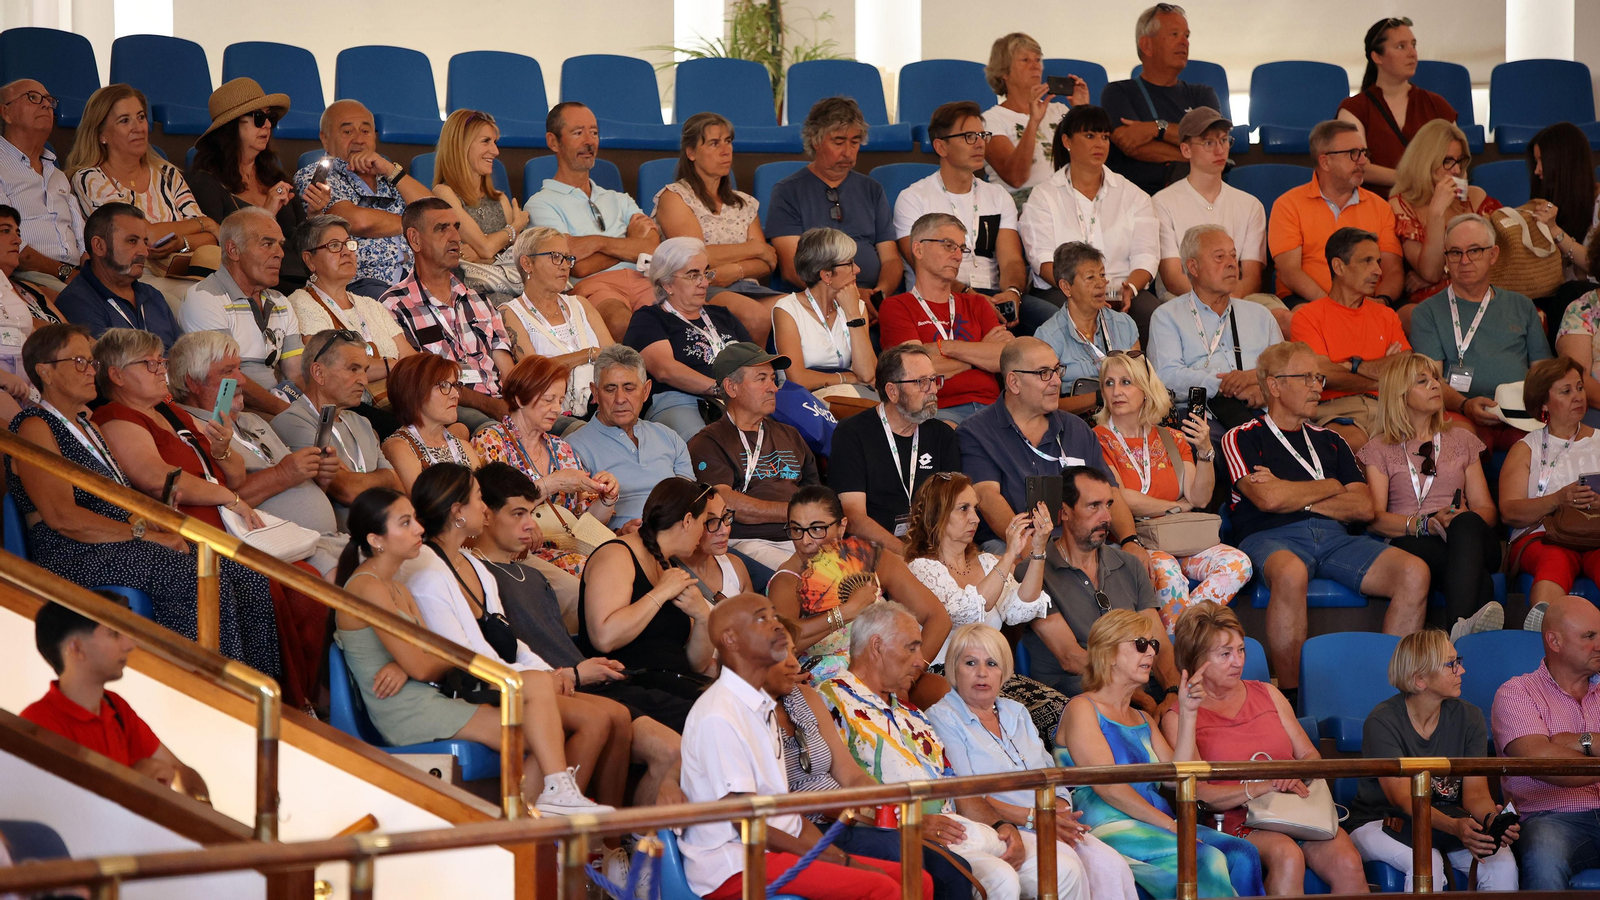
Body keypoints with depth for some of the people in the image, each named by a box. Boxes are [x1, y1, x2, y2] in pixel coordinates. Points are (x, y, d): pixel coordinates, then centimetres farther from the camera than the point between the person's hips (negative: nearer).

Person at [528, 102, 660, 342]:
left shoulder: (619, 200, 32)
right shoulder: (542, 203, 14)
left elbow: (652, 249, 11)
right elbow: (580, 267, -1)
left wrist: (597, 242, -3)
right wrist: (631, 245, 14)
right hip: (592, 287, -4)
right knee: (622, 323, -42)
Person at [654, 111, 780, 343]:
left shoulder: (745, 204, 24)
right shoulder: (674, 197, 6)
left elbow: (767, 264, 13)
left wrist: (736, 270, -12)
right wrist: (756, 248, 3)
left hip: (745, 288, 5)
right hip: (699, 290, -5)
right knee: (756, 315, -37)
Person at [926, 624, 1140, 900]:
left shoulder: (1016, 712, 24)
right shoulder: (942, 718, 2)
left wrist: (1059, 809, -3)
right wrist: (1031, 818, -15)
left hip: (1045, 827, 6)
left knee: (1111, 866, -22)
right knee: (1066, 867, -34)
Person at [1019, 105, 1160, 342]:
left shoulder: (1132, 195, 17)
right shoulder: (1044, 197, 11)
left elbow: (1145, 256, 6)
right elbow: (1043, 260, -3)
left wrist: (1130, 288, -17)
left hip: (1124, 292, 3)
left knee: (1152, 313, -31)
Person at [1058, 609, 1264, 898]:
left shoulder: (1143, 720, 26)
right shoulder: (1082, 709, 1)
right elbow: (1107, 786, -11)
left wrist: (1187, 712, 8)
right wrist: (1170, 825, -17)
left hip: (1156, 827, 8)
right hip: (1110, 828, -7)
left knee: (1242, 853, -19)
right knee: (1206, 859, -31)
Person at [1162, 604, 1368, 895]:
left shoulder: (1266, 694, 22)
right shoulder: (1178, 718, 6)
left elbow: (1311, 756, 20)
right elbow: (1196, 795, -5)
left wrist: (1295, 778, -4)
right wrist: (1260, 788, -16)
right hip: (1237, 821, -4)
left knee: (1348, 863, -28)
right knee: (1287, 857, -37)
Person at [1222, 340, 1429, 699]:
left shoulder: (1330, 442, 28)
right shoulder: (1243, 439, 12)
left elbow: (1364, 507, 14)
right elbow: (1267, 499, -6)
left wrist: (1294, 497, 2)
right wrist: (1330, 487, 9)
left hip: (1334, 536, 5)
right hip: (1273, 538, -5)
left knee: (1415, 573, -22)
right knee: (1290, 574, -43)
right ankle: (1290, 694, -34)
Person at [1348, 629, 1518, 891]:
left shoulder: (1468, 717, -2)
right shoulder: (1382, 722, -17)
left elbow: (1475, 792, -8)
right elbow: (1404, 798, -26)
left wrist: (1491, 818, -34)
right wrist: (1455, 827, -44)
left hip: (1448, 820, 4)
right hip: (1380, 822, -4)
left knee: (1502, 863, -24)